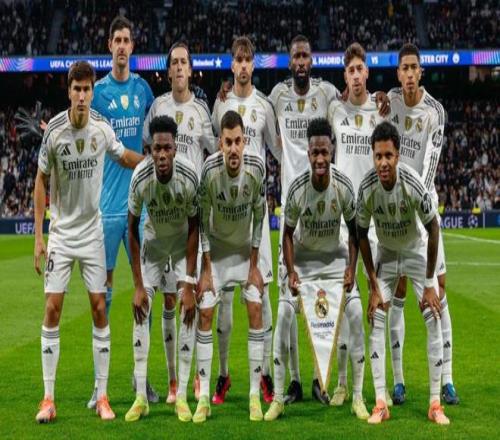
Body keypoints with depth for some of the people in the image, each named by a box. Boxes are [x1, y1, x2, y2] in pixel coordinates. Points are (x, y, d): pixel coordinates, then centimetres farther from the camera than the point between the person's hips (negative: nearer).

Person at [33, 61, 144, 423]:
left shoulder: (103, 127, -6)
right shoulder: (54, 131, -12)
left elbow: (125, 157, 14)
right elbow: (42, 182, -3)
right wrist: (38, 236, -5)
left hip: (93, 230, 2)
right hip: (61, 231, -2)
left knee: (99, 308, 0)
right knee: (53, 309, -5)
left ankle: (102, 396, 7)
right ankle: (49, 399, 3)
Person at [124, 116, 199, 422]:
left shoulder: (190, 176, -31)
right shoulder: (140, 178, -28)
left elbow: (194, 227, -19)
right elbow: (132, 230, -16)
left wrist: (189, 283, -20)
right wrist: (138, 285, -16)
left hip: (183, 242, -1)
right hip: (153, 241, 1)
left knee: (189, 310, -11)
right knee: (141, 310, -6)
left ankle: (182, 396, -4)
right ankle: (141, 396, -1)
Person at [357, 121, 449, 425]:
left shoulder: (413, 185, -33)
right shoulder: (367, 188, -26)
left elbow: (433, 229, -19)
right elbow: (362, 235, -11)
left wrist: (430, 284, -17)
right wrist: (374, 288, -11)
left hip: (417, 251, -2)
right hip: (386, 254, 2)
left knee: (433, 318, -9)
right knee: (376, 320, -8)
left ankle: (435, 403, -2)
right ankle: (380, 403, -3)